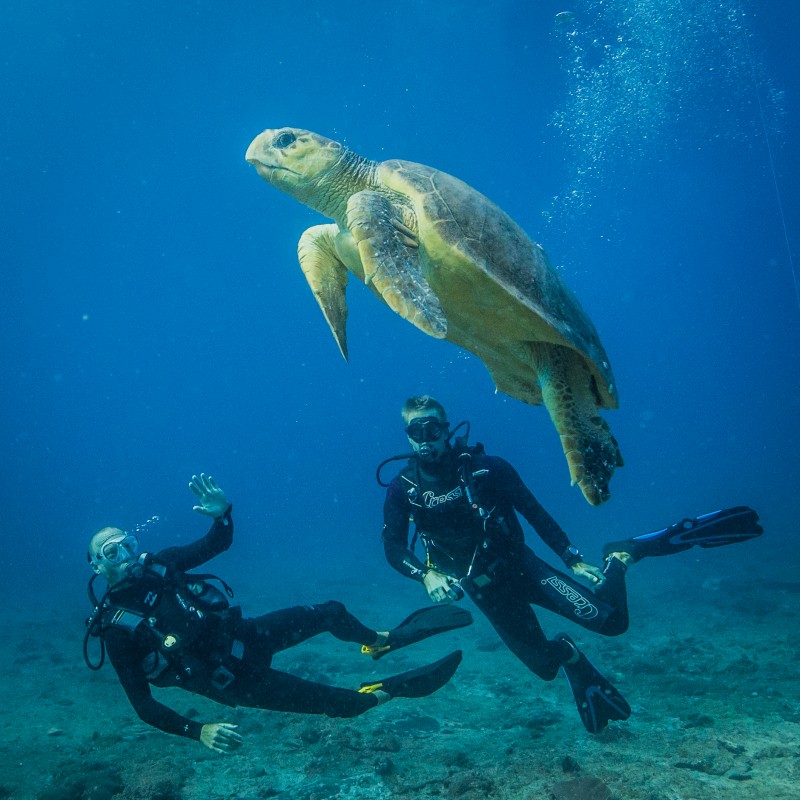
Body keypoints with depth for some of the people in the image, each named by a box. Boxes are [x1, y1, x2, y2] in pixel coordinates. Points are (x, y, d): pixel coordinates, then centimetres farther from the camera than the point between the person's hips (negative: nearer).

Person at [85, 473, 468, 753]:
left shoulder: (159, 565, -3)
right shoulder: (115, 629, -18)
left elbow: (217, 543, 4)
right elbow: (143, 704, -17)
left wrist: (223, 512, -19)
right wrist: (198, 730, -29)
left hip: (242, 634, 5)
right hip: (232, 680, -5)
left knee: (330, 612, 8)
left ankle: (383, 639, 35)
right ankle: (390, 688, 15)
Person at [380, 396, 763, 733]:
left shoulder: (482, 467, -11)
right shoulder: (402, 490, -8)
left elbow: (535, 512, -5)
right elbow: (393, 549, -6)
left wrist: (574, 560, -8)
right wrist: (426, 574, -25)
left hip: (521, 564, -2)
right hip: (485, 590, 2)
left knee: (609, 619, -18)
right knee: (545, 665, 2)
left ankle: (623, 555, 9)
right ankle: (567, 653, 36)